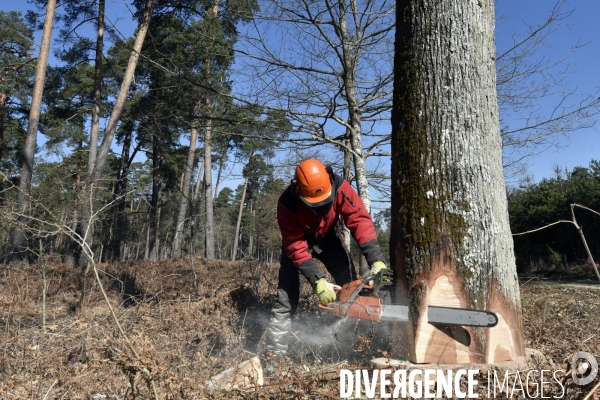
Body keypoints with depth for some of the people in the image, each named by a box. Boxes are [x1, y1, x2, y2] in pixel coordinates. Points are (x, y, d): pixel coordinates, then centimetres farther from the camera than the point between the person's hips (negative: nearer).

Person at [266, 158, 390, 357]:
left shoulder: (340, 188, -32)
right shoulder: (287, 203, -35)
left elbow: (360, 219, -35)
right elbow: (296, 247, -34)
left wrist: (376, 259, -46)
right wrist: (318, 281, -42)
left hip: (328, 237, 2)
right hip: (298, 240, -2)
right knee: (286, 294, -9)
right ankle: (275, 353, -3)